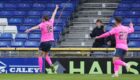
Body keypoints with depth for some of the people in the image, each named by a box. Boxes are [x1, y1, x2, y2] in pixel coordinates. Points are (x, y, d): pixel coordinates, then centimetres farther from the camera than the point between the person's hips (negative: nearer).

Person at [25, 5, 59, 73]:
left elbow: (36, 27, -28)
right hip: (50, 41, 6)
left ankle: (40, 70, -9)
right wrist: (56, 9, 39)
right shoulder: (51, 22, 5)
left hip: (44, 41, -6)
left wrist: (29, 29, -42)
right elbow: (53, 15, 22)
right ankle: (51, 64, -7)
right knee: (46, 55, 18)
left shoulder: (42, 24, -9)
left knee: (40, 55, 0)